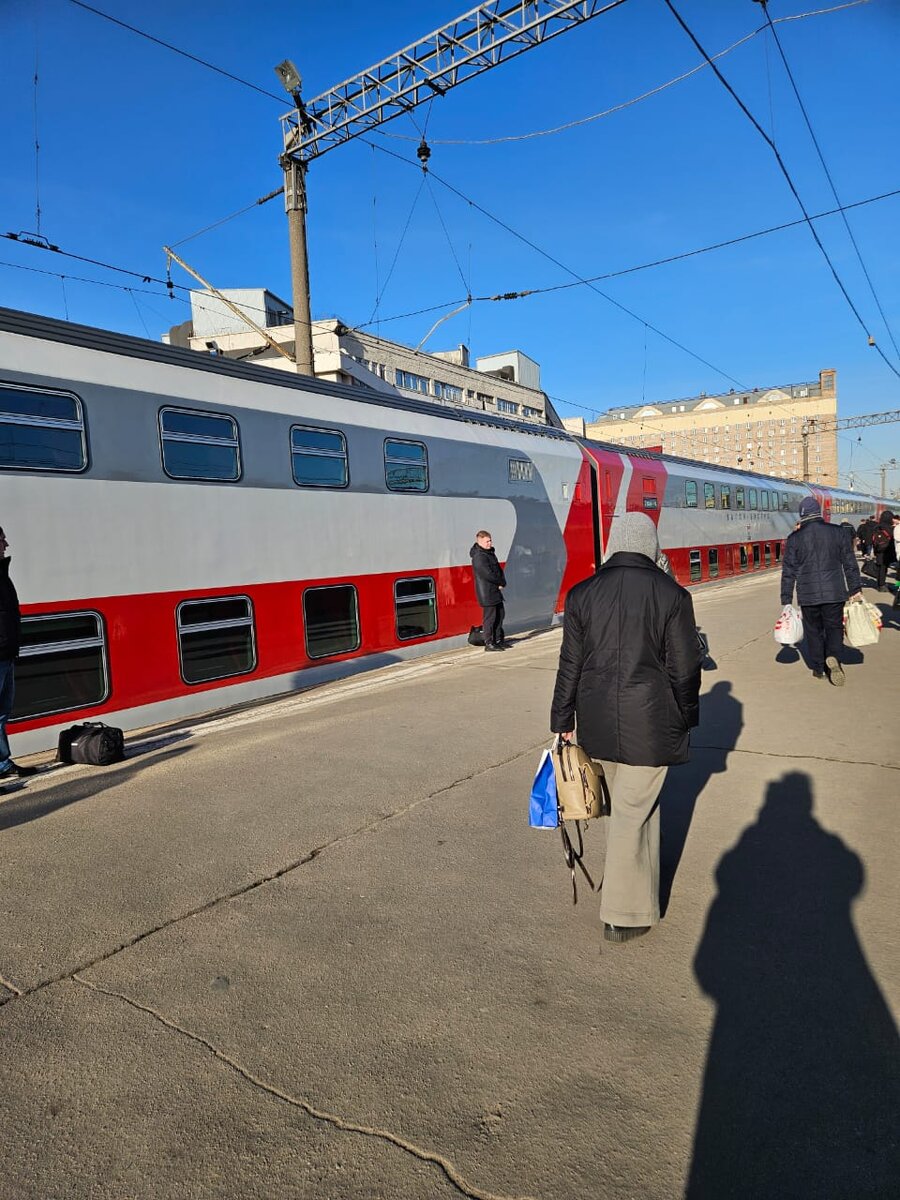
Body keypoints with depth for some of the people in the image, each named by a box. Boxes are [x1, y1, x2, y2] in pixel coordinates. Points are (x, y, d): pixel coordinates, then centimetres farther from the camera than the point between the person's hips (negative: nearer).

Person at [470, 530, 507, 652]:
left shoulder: (490, 553, 13)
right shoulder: (479, 557, -18)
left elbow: (499, 569, 12)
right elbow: (488, 574, -22)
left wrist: (502, 583, -5)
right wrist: (501, 582, -9)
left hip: (495, 590, 10)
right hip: (486, 592, -10)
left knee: (500, 614, 16)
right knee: (490, 617, -5)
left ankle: (498, 640, 26)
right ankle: (489, 643, 3)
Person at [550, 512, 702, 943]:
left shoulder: (582, 594, -2)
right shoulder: (672, 595, -8)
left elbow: (570, 665, 1)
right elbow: (684, 667, -3)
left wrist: (563, 722, 9)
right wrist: (686, 716, 12)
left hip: (597, 721, 3)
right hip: (650, 721, -3)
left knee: (625, 804, 23)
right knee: (634, 812, 6)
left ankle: (637, 873, 44)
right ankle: (625, 914, 16)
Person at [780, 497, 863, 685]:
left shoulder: (794, 538, -3)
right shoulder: (837, 532, 0)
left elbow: (788, 572, -2)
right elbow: (850, 563, 3)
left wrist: (786, 600, 3)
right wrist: (855, 589, 11)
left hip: (808, 595, 0)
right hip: (834, 592, 1)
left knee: (813, 631, 13)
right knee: (834, 628, 13)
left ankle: (818, 669, 17)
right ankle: (833, 657, -12)